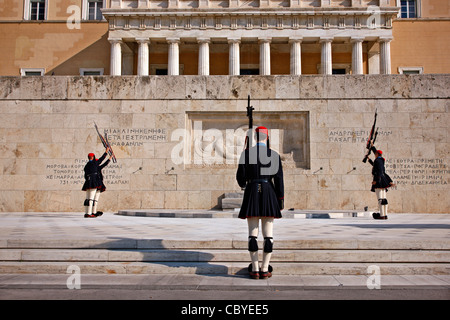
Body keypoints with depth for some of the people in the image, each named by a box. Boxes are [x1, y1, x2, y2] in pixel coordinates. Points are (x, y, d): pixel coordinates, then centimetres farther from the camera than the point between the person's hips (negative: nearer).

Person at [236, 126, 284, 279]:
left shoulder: (247, 153, 0)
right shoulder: (274, 155, 2)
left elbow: (240, 176, -1)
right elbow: (278, 179, -2)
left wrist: (243, 184, 23)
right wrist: (281, 200, 4)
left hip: (252, 193, 0)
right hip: (268, 194, 0)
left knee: (253, 233, 3)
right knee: (268, 233, 4)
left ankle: (255, 270, 4)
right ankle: (265, 269, 6)